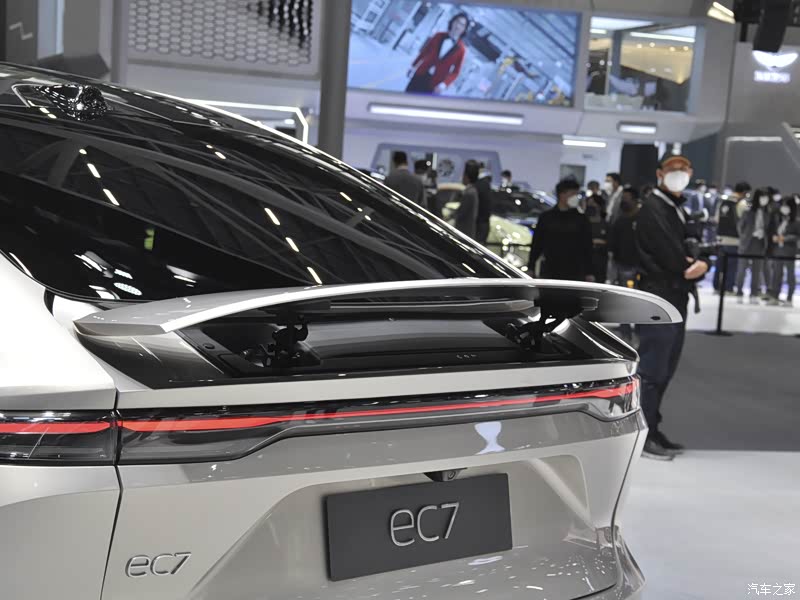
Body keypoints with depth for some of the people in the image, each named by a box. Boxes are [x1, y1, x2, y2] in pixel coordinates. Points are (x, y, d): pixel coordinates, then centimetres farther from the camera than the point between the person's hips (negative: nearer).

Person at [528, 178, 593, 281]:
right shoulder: (546, 217, 4)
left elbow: (587, 247, 4)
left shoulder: (581, 219, 3)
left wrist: (589, 273, -1)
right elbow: (537, 244, 8)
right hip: (549, 274, 1)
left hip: (575, 274, -1)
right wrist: (531, 268, 6)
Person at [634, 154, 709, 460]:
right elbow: (670, 256, -18)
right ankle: (643, 435, -1)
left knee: (664, 370, 13)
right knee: (652, 370, -6)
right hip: (658, 297, -9)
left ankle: (652, 429, 21)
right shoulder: (653, 208, -11)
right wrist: (691, 267, -2)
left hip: (676, 298, 9)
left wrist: (700, 265, -8)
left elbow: (687, 251, 13)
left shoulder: (677, 209, 19)